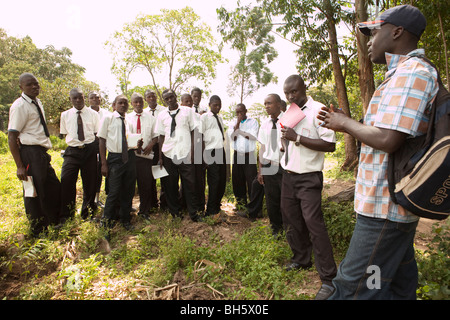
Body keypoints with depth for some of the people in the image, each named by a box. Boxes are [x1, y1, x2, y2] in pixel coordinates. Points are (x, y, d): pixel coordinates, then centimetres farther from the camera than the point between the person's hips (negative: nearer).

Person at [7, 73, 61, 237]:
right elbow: (12, 138, -16)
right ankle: (38, 231, 20)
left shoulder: (37, 103, 13)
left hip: (41, 151, 9)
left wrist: (44, 149, 17)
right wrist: (20, 166, -19)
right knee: (34, 192, 2)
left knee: (54, 187, 17)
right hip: (30, 152, -9)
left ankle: (53, 223, 36)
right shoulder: (19, 106, -13)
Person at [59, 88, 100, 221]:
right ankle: (66, 215, 8)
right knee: (66, 181, -10)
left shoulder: (93, 114, 4)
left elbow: (97, 134, 8)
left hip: (90, 150, 0)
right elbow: (64, 134, 19)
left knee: (90, 182, 7)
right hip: (72, 151, 1)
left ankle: (88, 213, 26)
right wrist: (73, 142, 7)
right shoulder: (65, 115, 8)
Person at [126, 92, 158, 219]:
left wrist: (150, 145, -10)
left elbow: (156, 135, 9)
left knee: (146, 183, 1)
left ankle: (144, 211, 17)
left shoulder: (150, 117, 8)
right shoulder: (127, 118, 7)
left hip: (146, 154, 0)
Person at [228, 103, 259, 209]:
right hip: (237, 155, 3)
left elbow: (253, 136, -11)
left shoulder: (253, 122, 3)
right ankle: (241, 203, 22)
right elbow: (232, 138, -1)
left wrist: (238, 130, -9)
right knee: (237, 180, 8)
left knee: (251, 180, -7)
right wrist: (237, 124, -10)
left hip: (249, 155, -3)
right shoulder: (234, 123, 12)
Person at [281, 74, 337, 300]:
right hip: (288, 175, 8)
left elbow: (330, 145, -19)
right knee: (291, 220, 14)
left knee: (313, 224, -10)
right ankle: (301, 260, 34)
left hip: (308, 178, -7)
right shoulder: (287, 113, 13)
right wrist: (285, 139, 4)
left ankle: (328, 279, 3)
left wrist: (298, 138, -22)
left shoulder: (318, 110, -9)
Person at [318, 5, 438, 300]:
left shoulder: (411, 72, -16)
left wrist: (346, 124, -10)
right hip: (398, 202, 11)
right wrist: (341, 121, 11)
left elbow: (388, 139, -26)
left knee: (355, 287, -2)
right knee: (399, 282, 22)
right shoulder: (405, 73, 18)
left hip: (384, 207, -11)